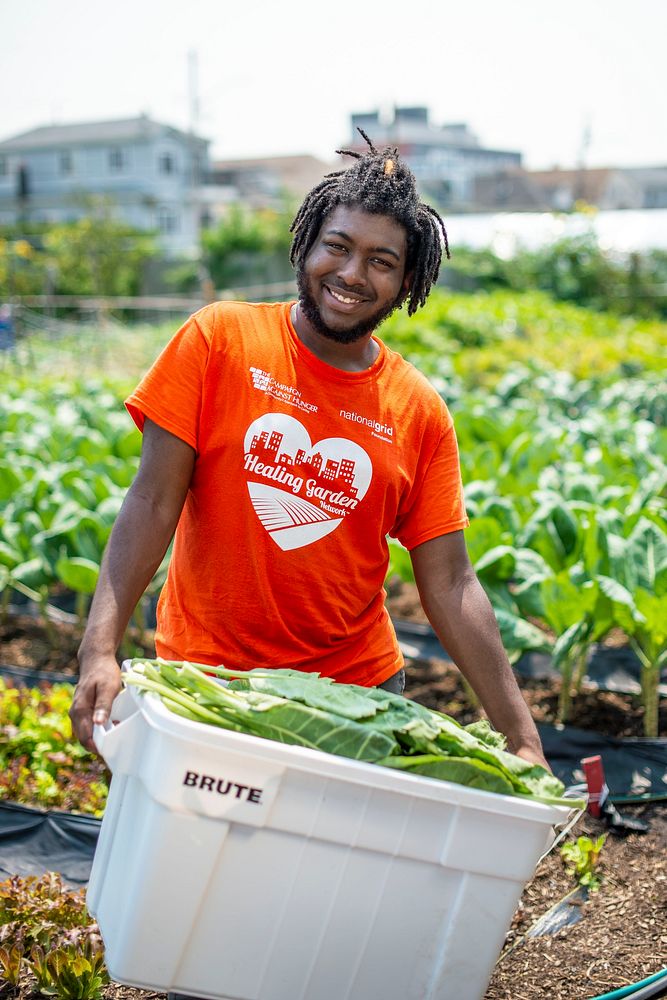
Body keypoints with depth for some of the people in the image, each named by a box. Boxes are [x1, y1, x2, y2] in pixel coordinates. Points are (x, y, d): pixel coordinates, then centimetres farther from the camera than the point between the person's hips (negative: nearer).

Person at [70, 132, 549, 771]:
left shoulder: (421, 415, -2)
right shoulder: (218, 340, -7)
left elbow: (449, 585, -2)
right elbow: (153, 504, -10)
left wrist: (521, 736, -7)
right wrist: (99, 650, -21)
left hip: (358, 685, 2)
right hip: (205, 673, -1)